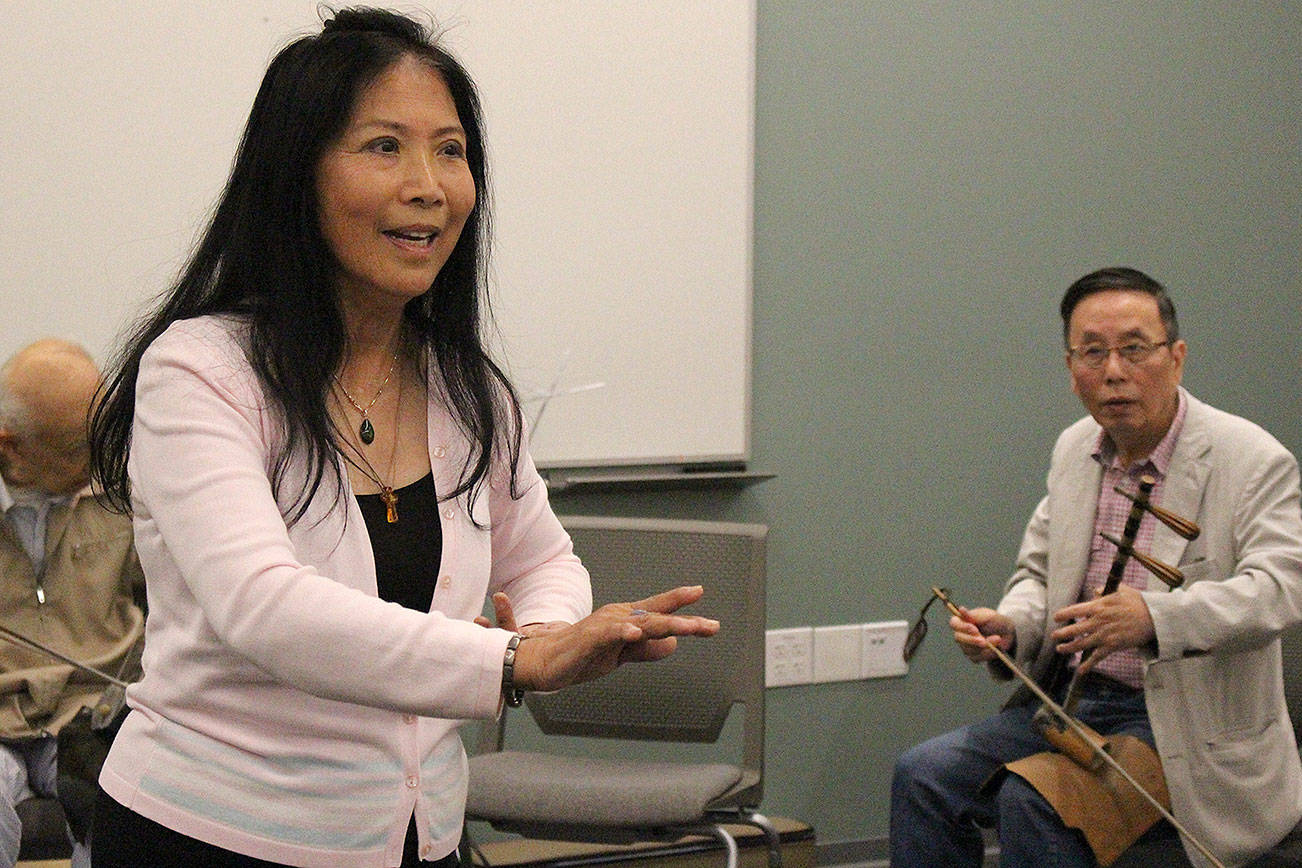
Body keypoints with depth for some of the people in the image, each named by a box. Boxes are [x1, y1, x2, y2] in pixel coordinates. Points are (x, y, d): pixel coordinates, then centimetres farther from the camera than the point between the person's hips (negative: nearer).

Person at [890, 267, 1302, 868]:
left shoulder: (1253, 461, -12)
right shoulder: (1075, 449, 10)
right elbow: (1039, 571, 19)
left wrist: (1154, 617, -43)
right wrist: (1009, 625, -6)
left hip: (1185, 723, -7)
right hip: (1071, 702, 7)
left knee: (1032, 800, -28)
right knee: (923, 775, -10)